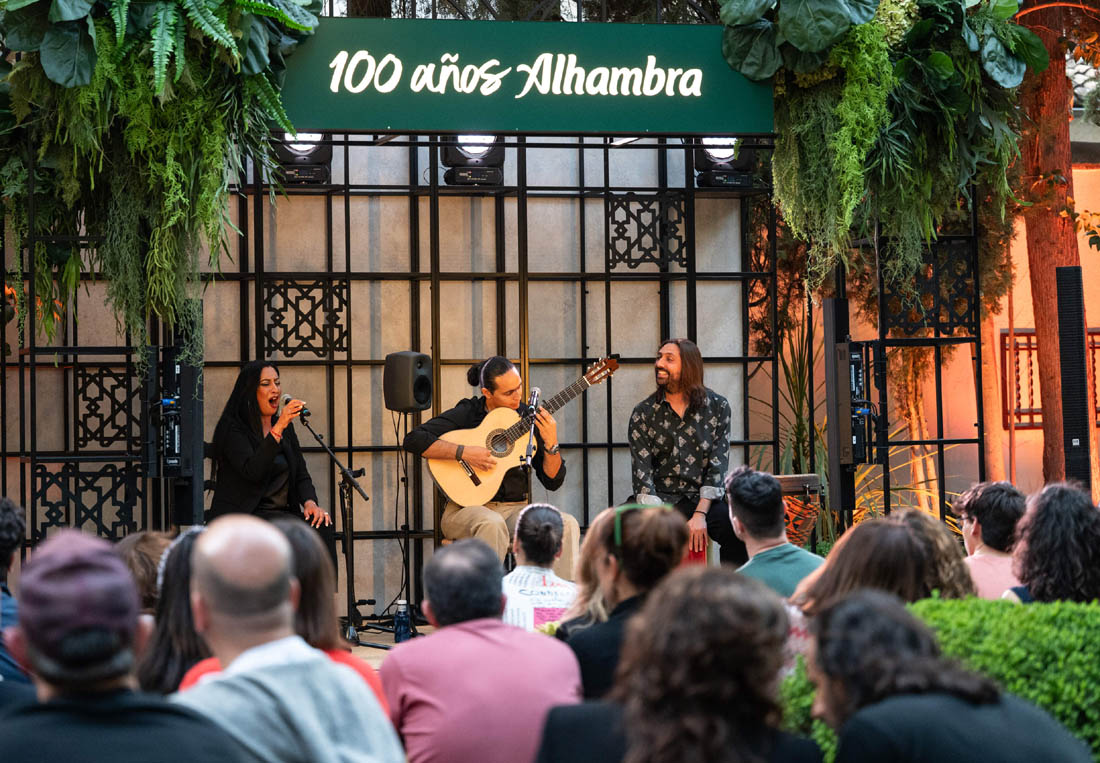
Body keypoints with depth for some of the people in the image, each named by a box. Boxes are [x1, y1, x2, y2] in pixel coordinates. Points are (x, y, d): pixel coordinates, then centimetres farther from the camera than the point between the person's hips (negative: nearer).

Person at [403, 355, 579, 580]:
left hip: (515, 508, 4)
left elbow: (553, 481, 7)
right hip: (466, 508, -4)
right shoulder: (466, 413, -2)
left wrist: (551, 443, -11)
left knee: (567, 525, -23)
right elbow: (413, 440, -13)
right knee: (492, 524, -39)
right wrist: (464, 452, -20)